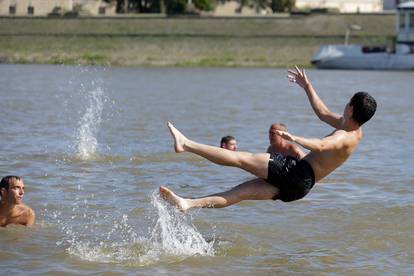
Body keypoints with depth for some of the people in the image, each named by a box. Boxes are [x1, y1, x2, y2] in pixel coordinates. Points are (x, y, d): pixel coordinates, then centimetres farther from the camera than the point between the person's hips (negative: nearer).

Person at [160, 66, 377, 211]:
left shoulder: (345, 138, -15)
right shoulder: (354, 130, 17)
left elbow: (321, 146, -39)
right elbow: (323, 113, 31)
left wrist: (295, 139, -54)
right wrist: (307, 86, 31)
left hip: (295, 172, -10)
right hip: (299, 184, 10)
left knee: (240, 158, -6)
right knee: (241, 191, 4)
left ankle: (186, 144, -2)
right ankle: (187, 203, 0)